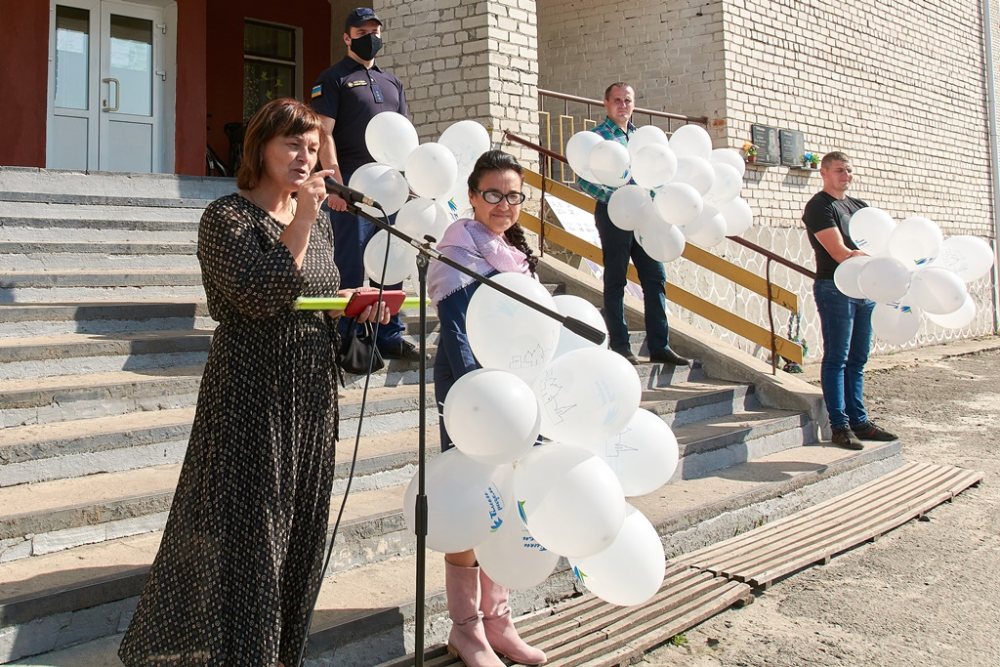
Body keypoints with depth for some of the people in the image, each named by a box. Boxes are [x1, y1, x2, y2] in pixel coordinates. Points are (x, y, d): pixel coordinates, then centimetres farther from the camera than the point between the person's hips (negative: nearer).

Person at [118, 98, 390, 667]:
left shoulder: (317, 218, 12)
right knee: (248, 527, -2)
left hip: (312, 395, 7)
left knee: (300, 526, 13)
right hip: (253, 394, -7)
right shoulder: (228, 217, -10)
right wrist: (299, 225, -19)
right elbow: (260, 297, -23)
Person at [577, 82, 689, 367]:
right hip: (613, 214, -6)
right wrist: (614, 197, -22)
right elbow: (583, 180, -12)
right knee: (615, 280, 2)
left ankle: (659, 345, 8)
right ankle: (620, 346, 9)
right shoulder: (597, 136, -5)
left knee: (655, 277, 4)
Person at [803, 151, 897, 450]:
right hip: (835, 288, -8)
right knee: (837, 359, -4)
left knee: (857, 360, 11)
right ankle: (839, 425, -1)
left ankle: (859, 421, 17)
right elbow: (840, 253, -16)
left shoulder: (859, 206, 19)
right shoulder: (819, 207, -6)